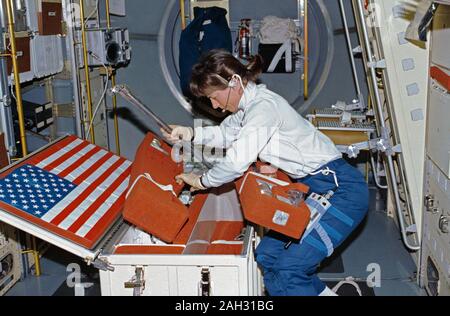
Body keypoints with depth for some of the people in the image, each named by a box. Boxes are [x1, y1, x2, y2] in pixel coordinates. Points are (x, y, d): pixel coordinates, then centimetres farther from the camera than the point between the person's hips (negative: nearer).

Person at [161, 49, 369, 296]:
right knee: (267, 255, 10)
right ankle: (322, 292, 23)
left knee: (287, 272, -15)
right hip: (312, 188, 10)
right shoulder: (248, 103, 7)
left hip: (341, 190, -10)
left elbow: (237, 162, -26)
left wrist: (202, 181, -7)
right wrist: (191, 133, 8)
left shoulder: (263, 106, -22)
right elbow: (227, 133, 24)